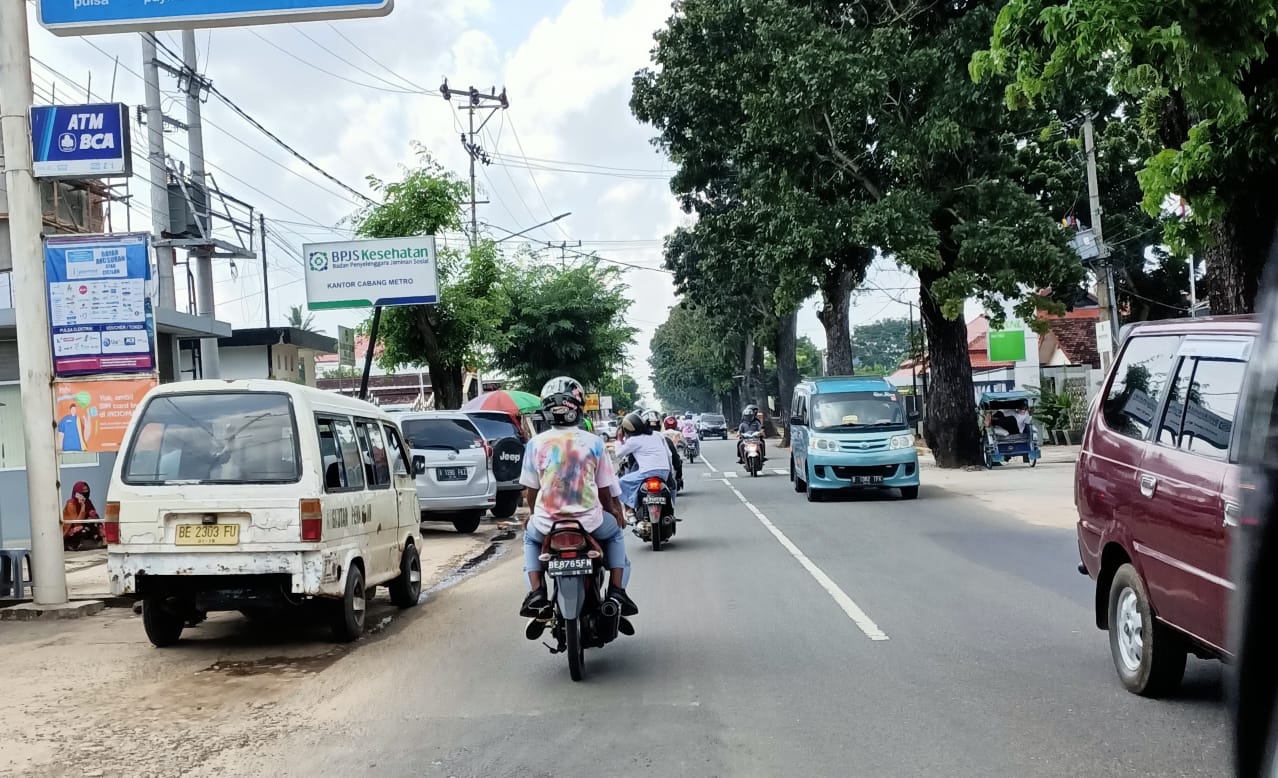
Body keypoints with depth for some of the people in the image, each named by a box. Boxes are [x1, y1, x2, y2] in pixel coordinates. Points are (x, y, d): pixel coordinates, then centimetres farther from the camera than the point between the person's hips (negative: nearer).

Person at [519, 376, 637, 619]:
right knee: (615, 533, 32)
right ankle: (616, 590, 14)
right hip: (589, 522, 0)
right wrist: (614, 511, 24)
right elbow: (605, 490, 4)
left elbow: (531, 491, 5)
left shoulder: (536, 444, -2)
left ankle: (536, 591, 12)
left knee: (530, 538, 34)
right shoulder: (594, 442, -2)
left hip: (547, 523, 0)